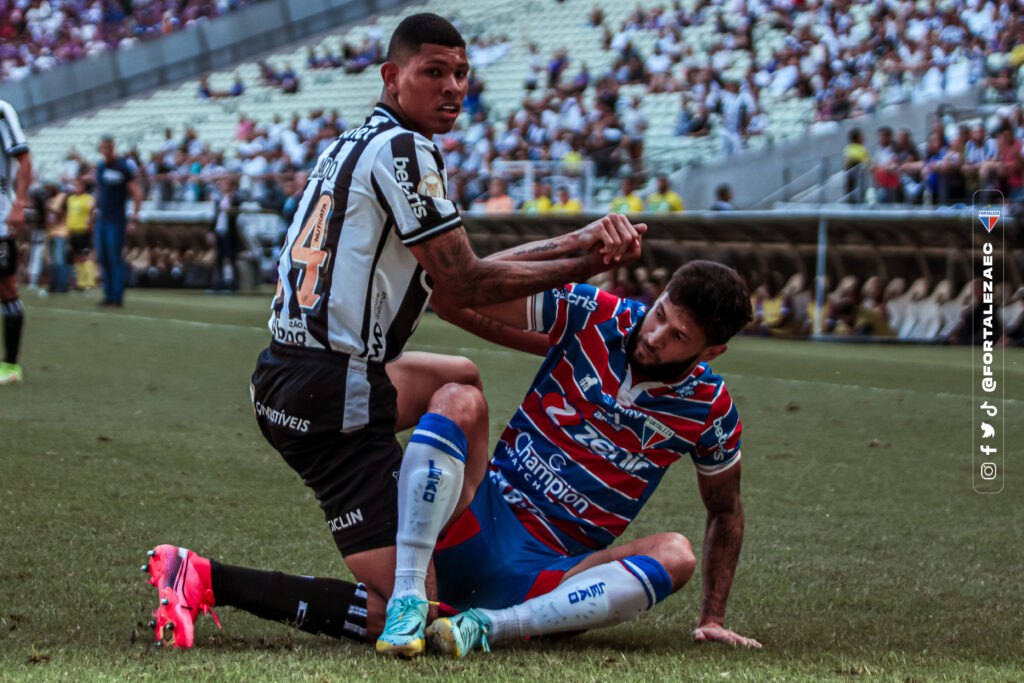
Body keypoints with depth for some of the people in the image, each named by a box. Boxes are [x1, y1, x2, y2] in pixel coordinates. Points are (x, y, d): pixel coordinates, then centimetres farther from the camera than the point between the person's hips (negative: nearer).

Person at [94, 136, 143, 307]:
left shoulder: (123, 167, -9)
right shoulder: (100, 166, 13)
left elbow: (137, 193, -9)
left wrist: (134, 217, -13)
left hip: (116, 220, -7)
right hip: (102, 219, 7)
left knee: (115, 259, -7)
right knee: (103, 259, 8)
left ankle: (117, 296, -5)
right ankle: (108, 294, 14)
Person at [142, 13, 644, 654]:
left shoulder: (354, 144, 18)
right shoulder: (403, 150, -11)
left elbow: (452, 274, 16)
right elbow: (461, 286, -9)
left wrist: (581, 241, 13)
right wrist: (582, 266, 0)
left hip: (282, 376, 10)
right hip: (333, 399, -10)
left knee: (463, 382, 34)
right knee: (396, 613, -9)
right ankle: (207, 580, -13)